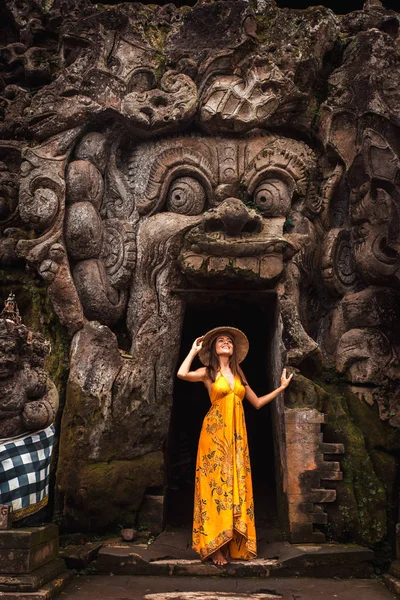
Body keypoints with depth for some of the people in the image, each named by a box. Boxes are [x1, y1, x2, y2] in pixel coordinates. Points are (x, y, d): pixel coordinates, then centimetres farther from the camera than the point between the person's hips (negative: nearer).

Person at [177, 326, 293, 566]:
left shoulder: (239, 374, 16)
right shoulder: (208, 372, 2)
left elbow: (257, 402, 21)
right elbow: (182, 374, -18)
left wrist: (281, 388, 20)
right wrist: (194, 350, -5)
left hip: (237, 434, 4)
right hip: (215, 432, -4)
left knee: (236, 484, 3)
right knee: (216, 483, -6)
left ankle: (233, 544, 10)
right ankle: (214, 546, -1)